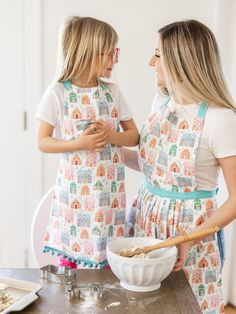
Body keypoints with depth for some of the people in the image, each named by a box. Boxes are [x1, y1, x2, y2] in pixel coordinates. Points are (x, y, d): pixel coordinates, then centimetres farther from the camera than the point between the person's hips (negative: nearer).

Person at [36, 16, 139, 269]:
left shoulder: (112, 92, 3)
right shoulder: (58, 93, -8)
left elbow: (134, 136, 9)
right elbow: (43, 142, -5)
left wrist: (111, 136, -12)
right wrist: (79, 143, -20)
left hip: (110, 189, 3)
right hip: (75, 189, -3)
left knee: (108, 253, 10)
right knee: (70, 254, 6)